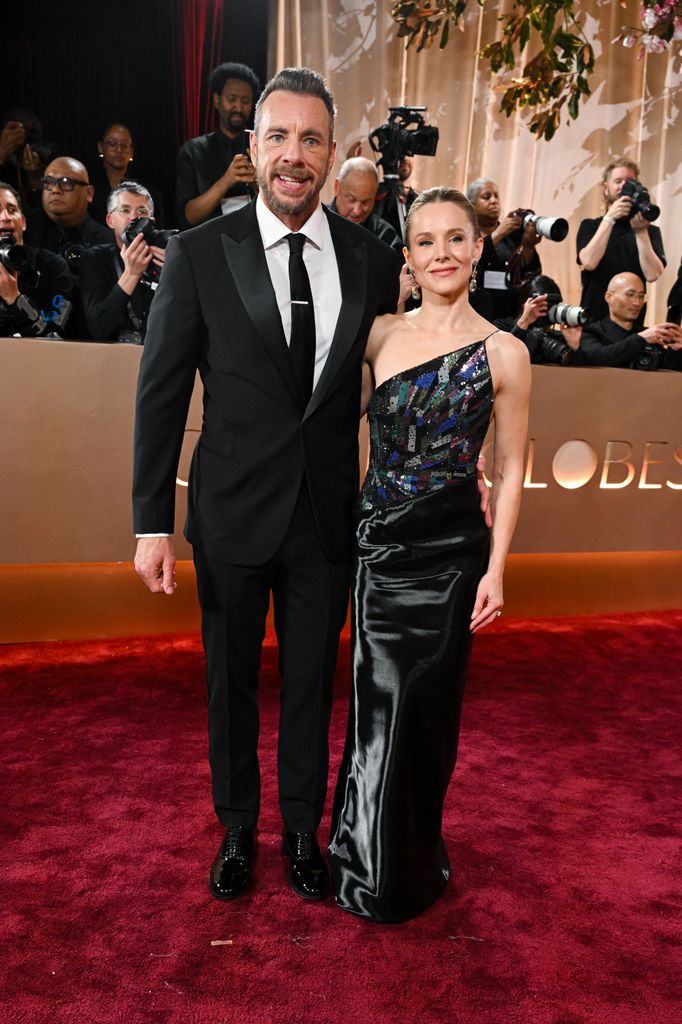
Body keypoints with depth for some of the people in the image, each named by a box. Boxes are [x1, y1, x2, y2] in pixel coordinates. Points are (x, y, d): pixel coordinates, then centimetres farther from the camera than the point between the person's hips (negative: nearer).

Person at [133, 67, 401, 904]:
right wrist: (151, 523, -8)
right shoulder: (199, 254, -6)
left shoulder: (371, 259, 0)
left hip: (328, 514, 2)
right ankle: (237, 829, 40)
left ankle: (302, 830, 39)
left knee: (311, 680, 16)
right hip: (233, 514, -1)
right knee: (231, 681, 16)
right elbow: (161, 393, -6)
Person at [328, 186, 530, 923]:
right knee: (378, 704, 10)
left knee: (426, 703, 10)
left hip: (449, 548, -2)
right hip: (377, 538, 2)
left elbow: (509, 468, -2)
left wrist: (496, 567, -5)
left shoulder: (503, 353, -4)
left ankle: (411, 865, 36)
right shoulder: (381, 335, 2)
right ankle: (374, 863, 34)